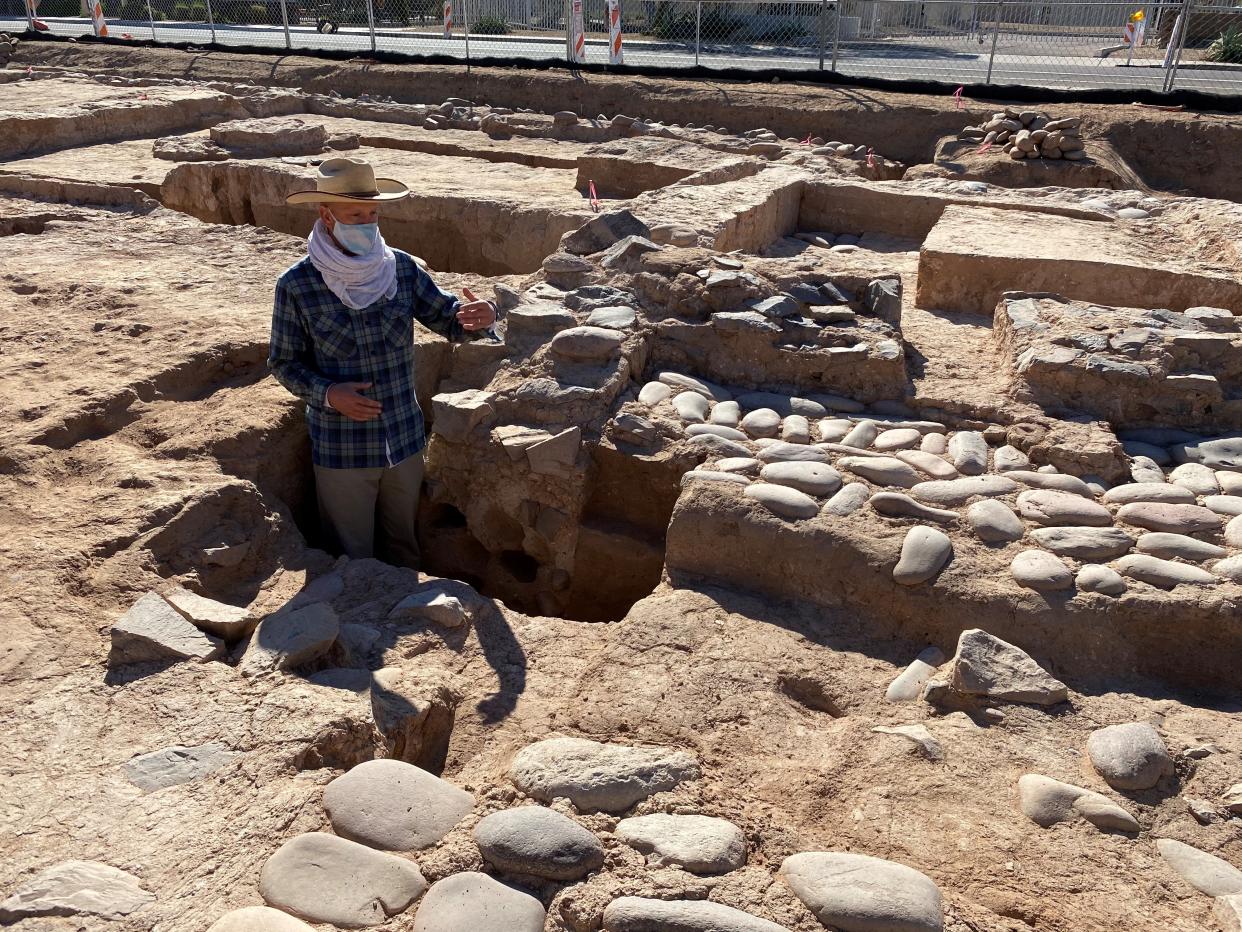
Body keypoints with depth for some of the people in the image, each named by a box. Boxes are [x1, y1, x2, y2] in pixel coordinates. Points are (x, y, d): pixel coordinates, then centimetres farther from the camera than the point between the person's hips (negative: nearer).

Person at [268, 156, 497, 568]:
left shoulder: (401, 267, -6)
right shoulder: (296, 285, -13)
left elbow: (448, 316, 0)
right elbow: (284, 362, -4)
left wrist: (481, 316, -23)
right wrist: (327, 393, -22)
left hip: (405, 441, 3)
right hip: (341, 451, -3)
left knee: (404, 544, 24)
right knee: (353, 559, 14)